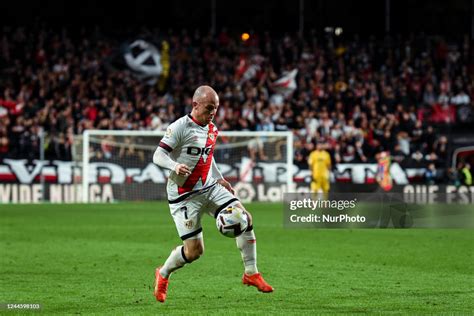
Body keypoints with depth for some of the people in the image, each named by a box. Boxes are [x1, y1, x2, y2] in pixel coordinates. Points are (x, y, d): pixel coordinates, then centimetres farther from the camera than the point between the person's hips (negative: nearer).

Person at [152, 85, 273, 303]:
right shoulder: (180, 127, -14)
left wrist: (220, 179, 24)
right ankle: (163, 275, 19)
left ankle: (251, 273, 3)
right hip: (184, 194, -7)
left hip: (209, 188, 7)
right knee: (194, 250, -10)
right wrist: (175, 166, -37)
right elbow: (158, 156, -18)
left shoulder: (212, 129, 10)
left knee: (245, 218, -9)